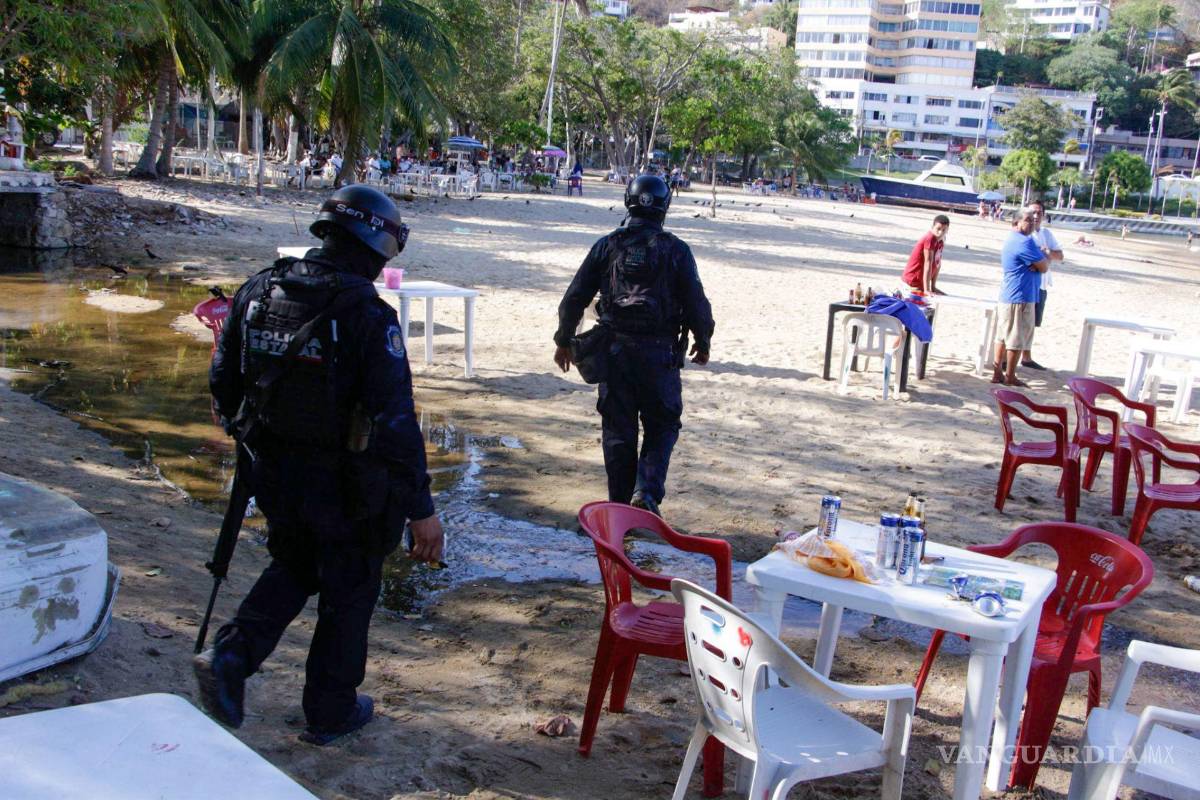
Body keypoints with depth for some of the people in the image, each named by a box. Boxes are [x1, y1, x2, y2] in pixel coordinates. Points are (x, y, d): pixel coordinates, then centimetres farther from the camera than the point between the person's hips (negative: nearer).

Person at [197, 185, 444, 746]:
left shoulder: (258, 293, -2)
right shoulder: (367, 316, -22)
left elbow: (223, 381, 8)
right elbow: (395, 421, -23)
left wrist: (248, 437, 25)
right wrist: (421, 509, -18)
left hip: (273, 472, 6)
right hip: (345, 486, -5)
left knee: (294, 567, 28)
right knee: (348, 592, 14)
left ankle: (231, 654, 11)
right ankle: (330, 713, 27)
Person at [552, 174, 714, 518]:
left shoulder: (607, 245, 1)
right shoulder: (675, 250, -4)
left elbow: (575, 297, 4)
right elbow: (697, 302, -3)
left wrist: (563, 341, 16)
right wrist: (703, 342, 14)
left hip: (615, 350, 2)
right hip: (660, 353, -2)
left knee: (618, 430, 11)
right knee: (662, 425, 13)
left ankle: (620, 505, 15)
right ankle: (647, 491, -5)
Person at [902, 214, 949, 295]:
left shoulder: (941, 241, 7)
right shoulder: (930, 239, -20)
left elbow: (938, 264, 9)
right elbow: (928, 264, -22)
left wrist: (933, 287, 8)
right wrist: (927, 290, -23)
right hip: (912, 282, -10)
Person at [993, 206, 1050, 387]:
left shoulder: (1011, 240, 17)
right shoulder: (1025, 242, -16)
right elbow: (1044, 267, -13)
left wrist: (1038, 260, -5)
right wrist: (1046, 256, 8)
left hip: (1006, 296, 10)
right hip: (1020, 297, -10)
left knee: (1003, 336, 11)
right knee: (1017, 339, -2)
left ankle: (997, 372, 15)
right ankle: (1010, 376, 4)